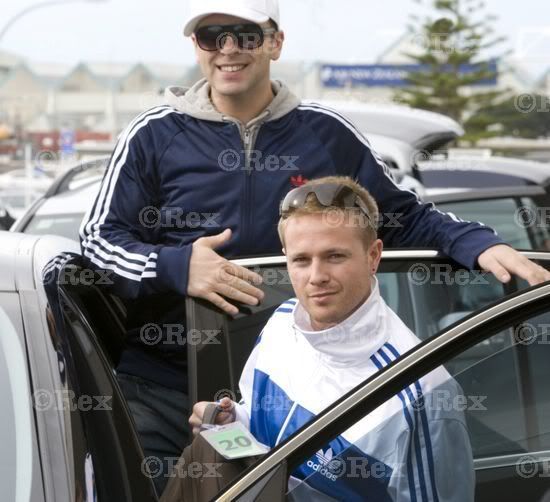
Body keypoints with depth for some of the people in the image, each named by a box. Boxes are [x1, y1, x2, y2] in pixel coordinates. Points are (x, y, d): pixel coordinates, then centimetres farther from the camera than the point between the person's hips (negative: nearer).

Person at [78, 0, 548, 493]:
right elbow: (98, 238, 0)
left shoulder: (328, 134, 5)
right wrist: (174, 267, -20)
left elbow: (403, 216, 11)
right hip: (165, 377, -1)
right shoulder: (155, 136, 1)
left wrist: (480, 244, -8)